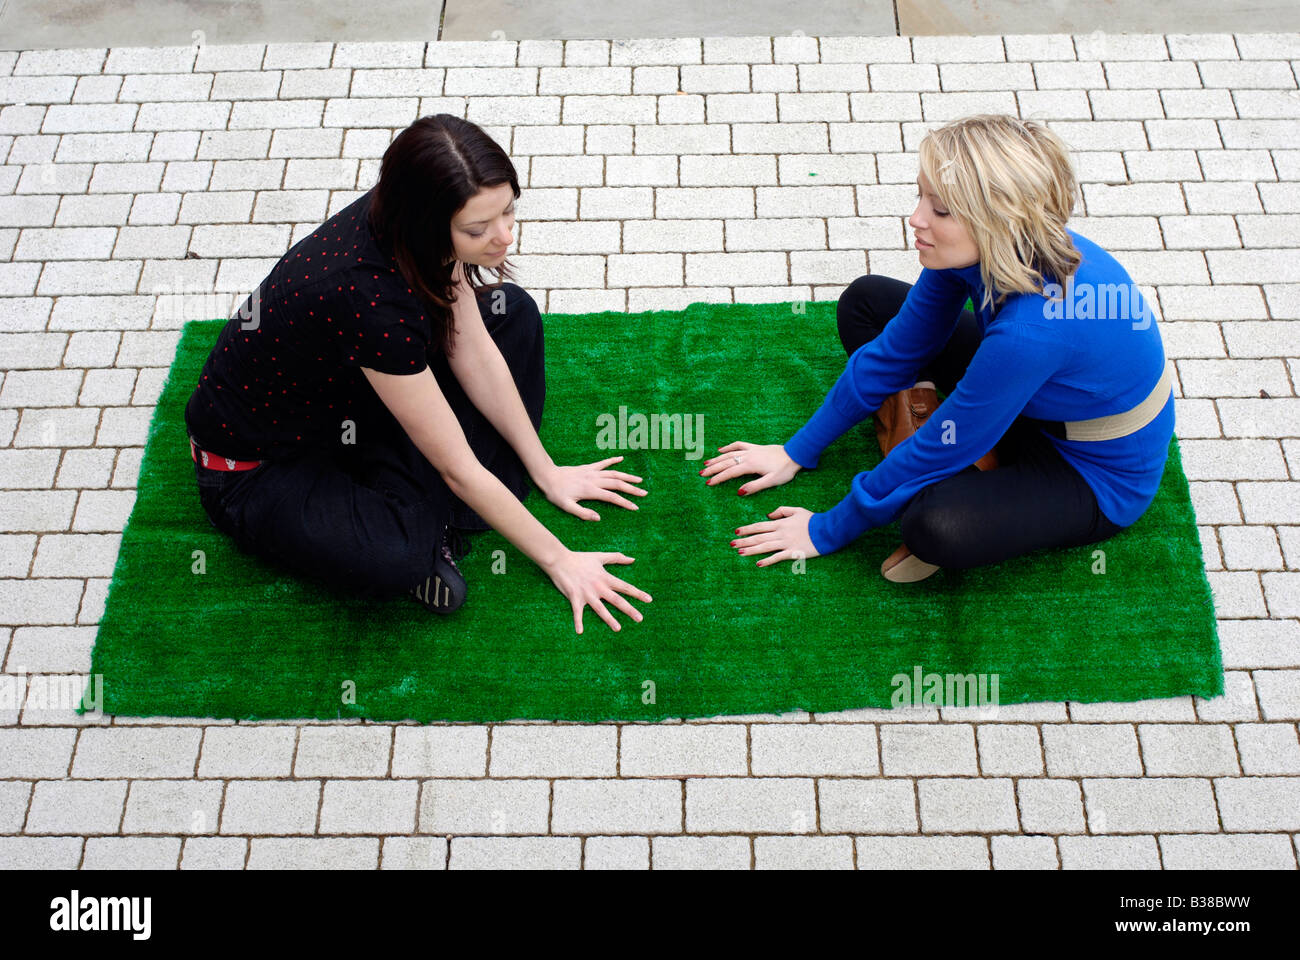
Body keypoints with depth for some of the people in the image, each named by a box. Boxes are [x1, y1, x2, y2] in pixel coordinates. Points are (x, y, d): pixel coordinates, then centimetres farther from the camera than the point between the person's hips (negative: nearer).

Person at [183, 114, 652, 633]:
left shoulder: (401, 219, -18)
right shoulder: (370, 298, -39)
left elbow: (474, 353, -7)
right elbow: (458, 468, -30)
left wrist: (547, 472, -3)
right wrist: (557, 560, -20)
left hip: (337, 394, 9)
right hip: (257, 467, -8)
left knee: (513, 311, 0)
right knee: (392, 560, -39)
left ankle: (429, 516, -6)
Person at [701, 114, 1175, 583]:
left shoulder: (1032, 326, -40)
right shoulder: (967, 252, -18)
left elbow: (941, 447, -29)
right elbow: (896, 352, -5)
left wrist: (826, 531, -17)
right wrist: (797, 452, -1)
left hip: (1099, 474, -8)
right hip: (1028, 400, 8)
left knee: (937, 528, -39)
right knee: (865, 300, 2)